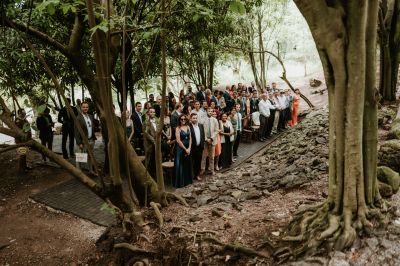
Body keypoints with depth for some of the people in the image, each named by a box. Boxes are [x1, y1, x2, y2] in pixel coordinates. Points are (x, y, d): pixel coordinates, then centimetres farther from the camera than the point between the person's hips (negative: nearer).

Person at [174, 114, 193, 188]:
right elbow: (178, 140, -15)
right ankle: (180, 182, 9)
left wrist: (189, 148, -6)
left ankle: (188, 180, 25)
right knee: (181, 165, 0)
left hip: (188, 148, 6)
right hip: (181, 149, -5)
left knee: (188, 164, 13)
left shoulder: (188, 127, 7)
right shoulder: (178, 128, -9)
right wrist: (185, 149, -13)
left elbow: (190, 138, 6)